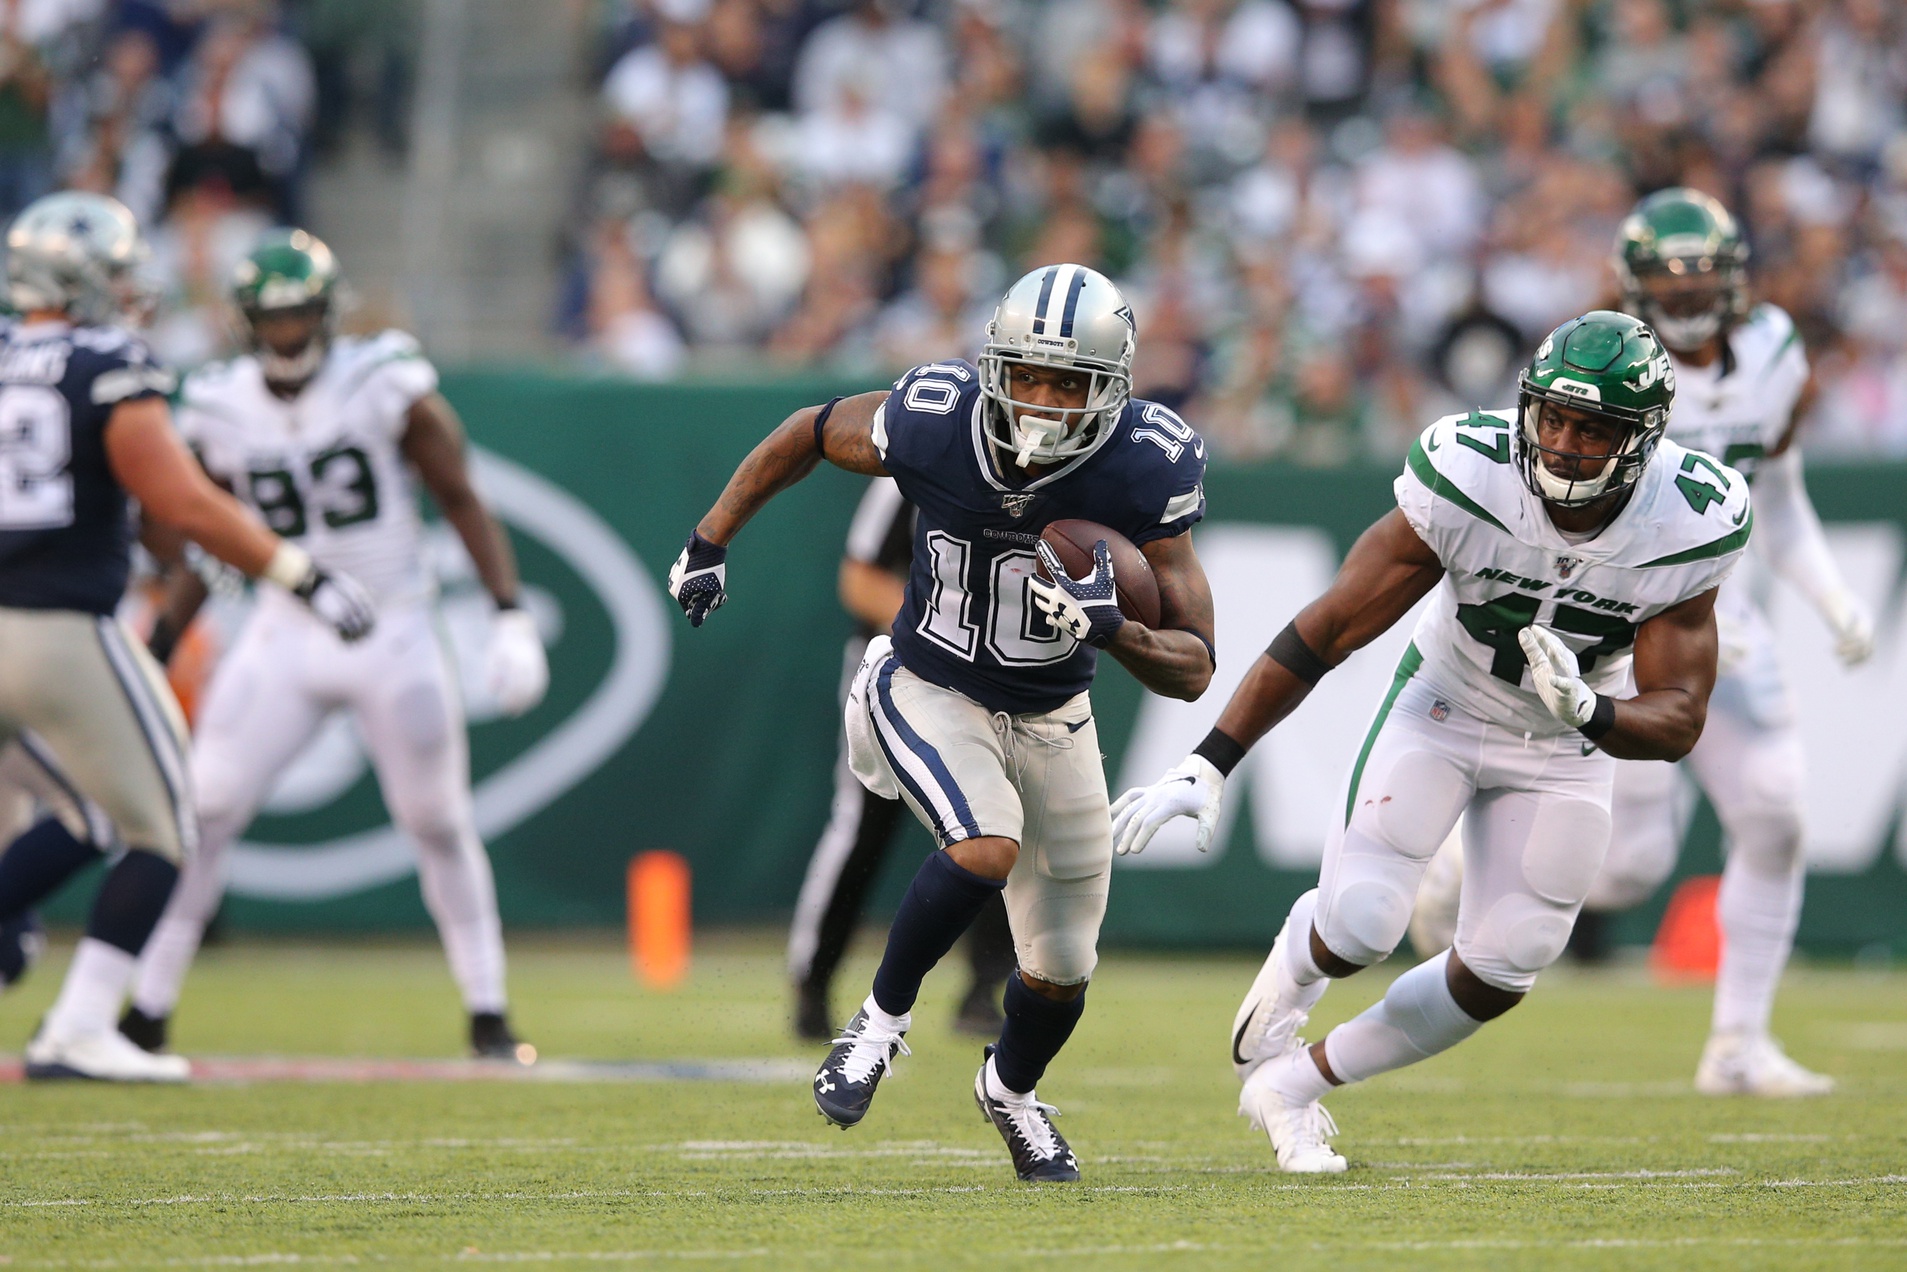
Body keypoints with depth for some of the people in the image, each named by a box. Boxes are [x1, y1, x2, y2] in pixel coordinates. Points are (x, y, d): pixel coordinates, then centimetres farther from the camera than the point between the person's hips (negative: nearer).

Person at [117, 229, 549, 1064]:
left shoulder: (386, 387, -11)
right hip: (284, 639, 2)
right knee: (202, 815, -7)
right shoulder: (222, 410, -2)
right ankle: (147, 1013, -1)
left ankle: (488, 1017, 17)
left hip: (393, 634, -2)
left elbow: (462, 501, -7)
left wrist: (510, 614, -16)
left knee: (440, 827, 4)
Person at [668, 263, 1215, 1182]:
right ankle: (884, 1017, -6)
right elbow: (812, 433, -1)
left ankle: (1010, 1090, 45)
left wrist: (1108, 626, -40)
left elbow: (1193, 670, -20)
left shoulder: (1143, 471, -24)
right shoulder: (934, 423, -24)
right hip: (928, 693, -2)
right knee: (986, 849, -33)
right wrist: (710, 543, 3)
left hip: (1049, 720, 2)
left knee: (1061, 974, 11)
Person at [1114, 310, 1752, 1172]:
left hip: (1567, 748, 2)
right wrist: (1208, 766, -27)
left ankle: (1289, 1084, 22)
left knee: (1499, 976, 1)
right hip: (1443, 706, -2)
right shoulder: (1468, 481, -31)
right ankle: (1287, 981, 21)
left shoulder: (1687, 529, -26)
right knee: (1361, 925, -18)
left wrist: (1588, 711, -45)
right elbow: (1329, 631, -24)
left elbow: (1678, 721, -21)